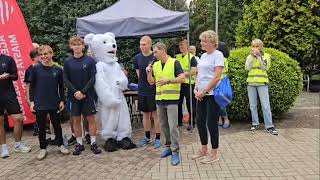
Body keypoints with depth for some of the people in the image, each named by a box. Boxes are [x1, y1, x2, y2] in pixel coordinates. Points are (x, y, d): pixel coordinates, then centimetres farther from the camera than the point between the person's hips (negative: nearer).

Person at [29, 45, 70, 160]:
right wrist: (32, 101, -2)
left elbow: (61, 87, 5)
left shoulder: (58, 70, -2)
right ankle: (43, 149, 24)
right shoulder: (36, 69, -3)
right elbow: (32, 86, 1)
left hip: (54, 103, 1)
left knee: (57, 124, 12)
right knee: (41, 127, 10)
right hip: (39, 104, 0)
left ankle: (60, 145, 29)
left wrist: (62, 100, 3)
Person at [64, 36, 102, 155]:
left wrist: (83, 92, -14)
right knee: (76, 120, 8)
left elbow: (92, 79, -6)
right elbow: (66, 79, 0)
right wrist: (75, 92, -12)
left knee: (91, 119, 3)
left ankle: (93, 143, 14)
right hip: (74, 95, 2)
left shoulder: (90, 61, -2)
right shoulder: (67, 62, 3)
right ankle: (79, 144, 20)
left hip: (88, 95, -1)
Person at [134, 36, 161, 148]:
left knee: (155, 114, 2)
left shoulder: (155, 57, -8)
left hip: (154, 89, -5)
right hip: (142, 90, 5)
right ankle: (147, 137, 27)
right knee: (145, 114, 14)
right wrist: (142, 83, 12)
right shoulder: (137, 57, 6)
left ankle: (157, 138, 13)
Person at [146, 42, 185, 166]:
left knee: (173, 126, -7)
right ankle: (169, 146, 28)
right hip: (159, 99, 6)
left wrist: (168, 80, -23)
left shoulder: (174, 63, -4)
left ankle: (175, 152, 1)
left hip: (172, 99, -6)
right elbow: (151, 82, 14)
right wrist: (149, 73, -4)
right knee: (163, 125, 13)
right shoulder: (155, 65, 13)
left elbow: (182, 78, -12)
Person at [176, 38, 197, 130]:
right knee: (178, 103, 12)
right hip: (178, 83, 6)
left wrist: (184, 74, -21)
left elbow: (194, 71, -14)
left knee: (190, 104, 2)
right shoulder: (177, 57, 12)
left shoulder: (191, 57, -5)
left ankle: (192, 122, 14)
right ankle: (179, 121, 26)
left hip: (188, 83, -5)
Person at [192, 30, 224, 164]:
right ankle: (203, 150, 26)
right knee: (200, 122, 11)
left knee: (211, 123, 0)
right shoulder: (203, 56, 14)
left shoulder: (217, 55, -9)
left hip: (212, 94, -7)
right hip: (201, 94, 8)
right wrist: (196, 89, 2)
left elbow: (216, 77, -17)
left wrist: (204, 91, -16)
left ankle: (214, 154, 15)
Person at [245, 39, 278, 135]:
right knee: (253, 105, 6)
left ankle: (269, 126, -3)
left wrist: (259, 56, -12)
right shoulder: (250, 56, 10)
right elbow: (247, 68, -6)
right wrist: (253, 56, -8)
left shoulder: (266, 56, 4)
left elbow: (265, 67, -10)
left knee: (266, 105, -7)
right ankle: (255, 124, 17)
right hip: (251, 83, 3)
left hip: (262, 83, -3)